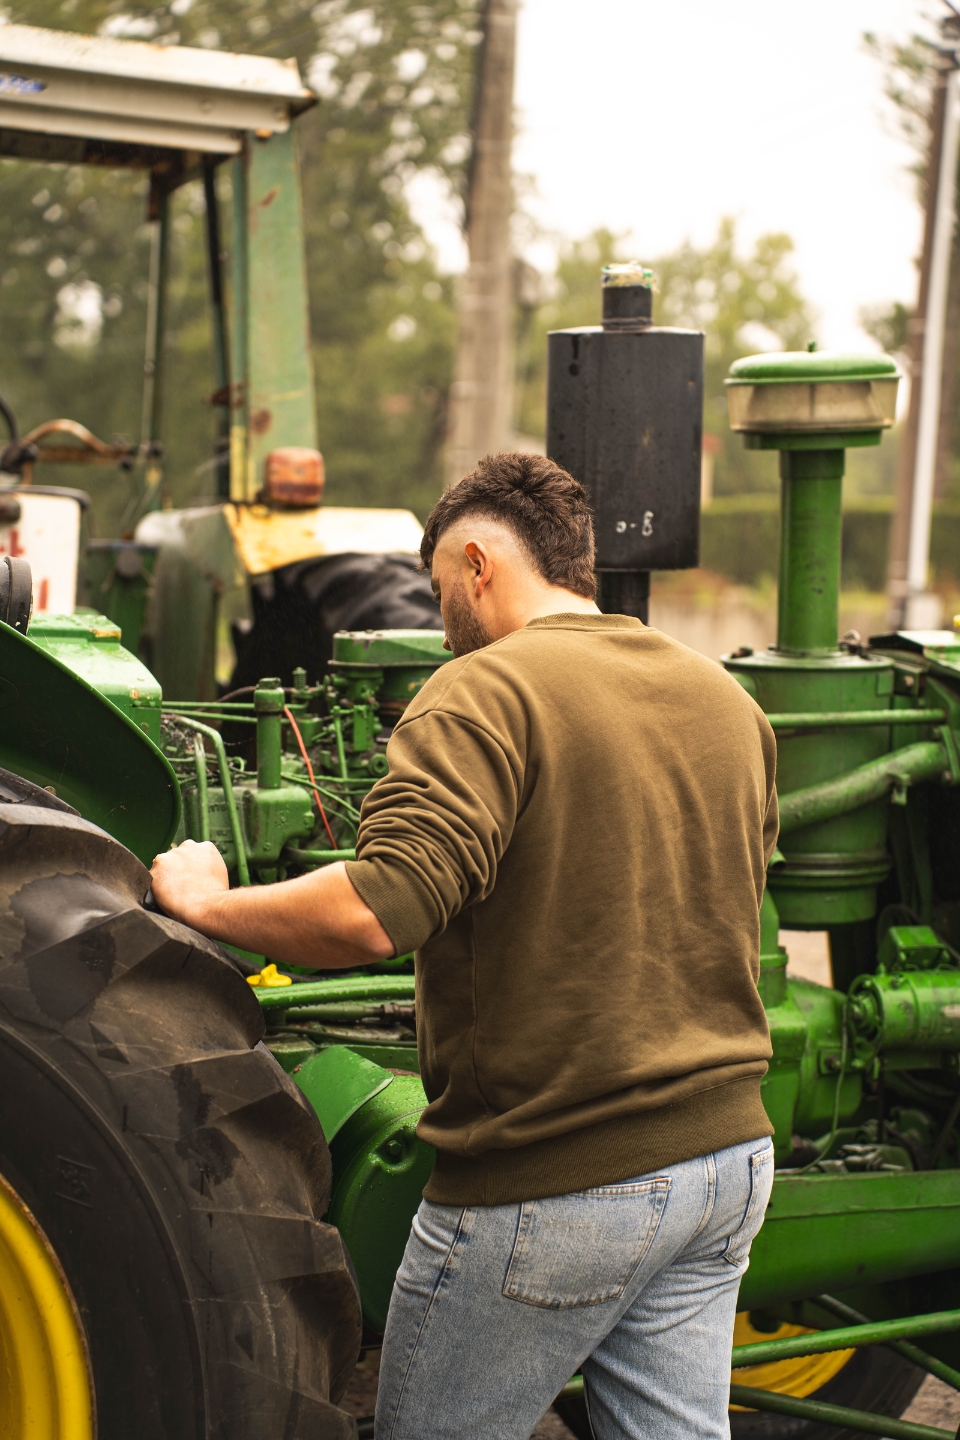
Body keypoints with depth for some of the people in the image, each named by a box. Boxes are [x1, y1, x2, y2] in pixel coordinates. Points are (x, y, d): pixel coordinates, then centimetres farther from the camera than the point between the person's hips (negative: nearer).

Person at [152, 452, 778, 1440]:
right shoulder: (730, 703, 11)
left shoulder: (486, 692, -15)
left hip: (548, 1186, -7)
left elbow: (376, 913, -27)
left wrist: (206, 904, -12)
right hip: (723, 1155, 7)